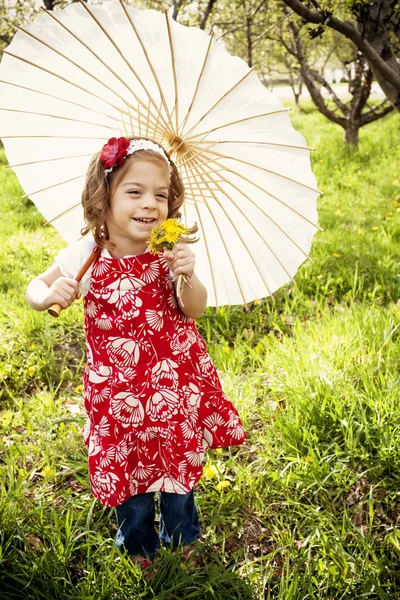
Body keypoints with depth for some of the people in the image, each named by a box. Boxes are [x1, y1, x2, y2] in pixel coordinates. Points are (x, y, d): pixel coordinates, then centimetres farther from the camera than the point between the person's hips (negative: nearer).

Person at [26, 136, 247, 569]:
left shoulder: (171, 248, -12)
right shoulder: (86, 256, -16)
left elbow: (195, 310, -10)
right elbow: (35, 289, -3)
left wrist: (186, 275, -30)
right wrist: (50, 294, -26)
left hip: (175, 376, 2)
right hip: (119, 386, -1)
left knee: (180, 460, 19)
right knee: (127, 465, 15)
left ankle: (181, 536, 49)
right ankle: (137, 543, 46)